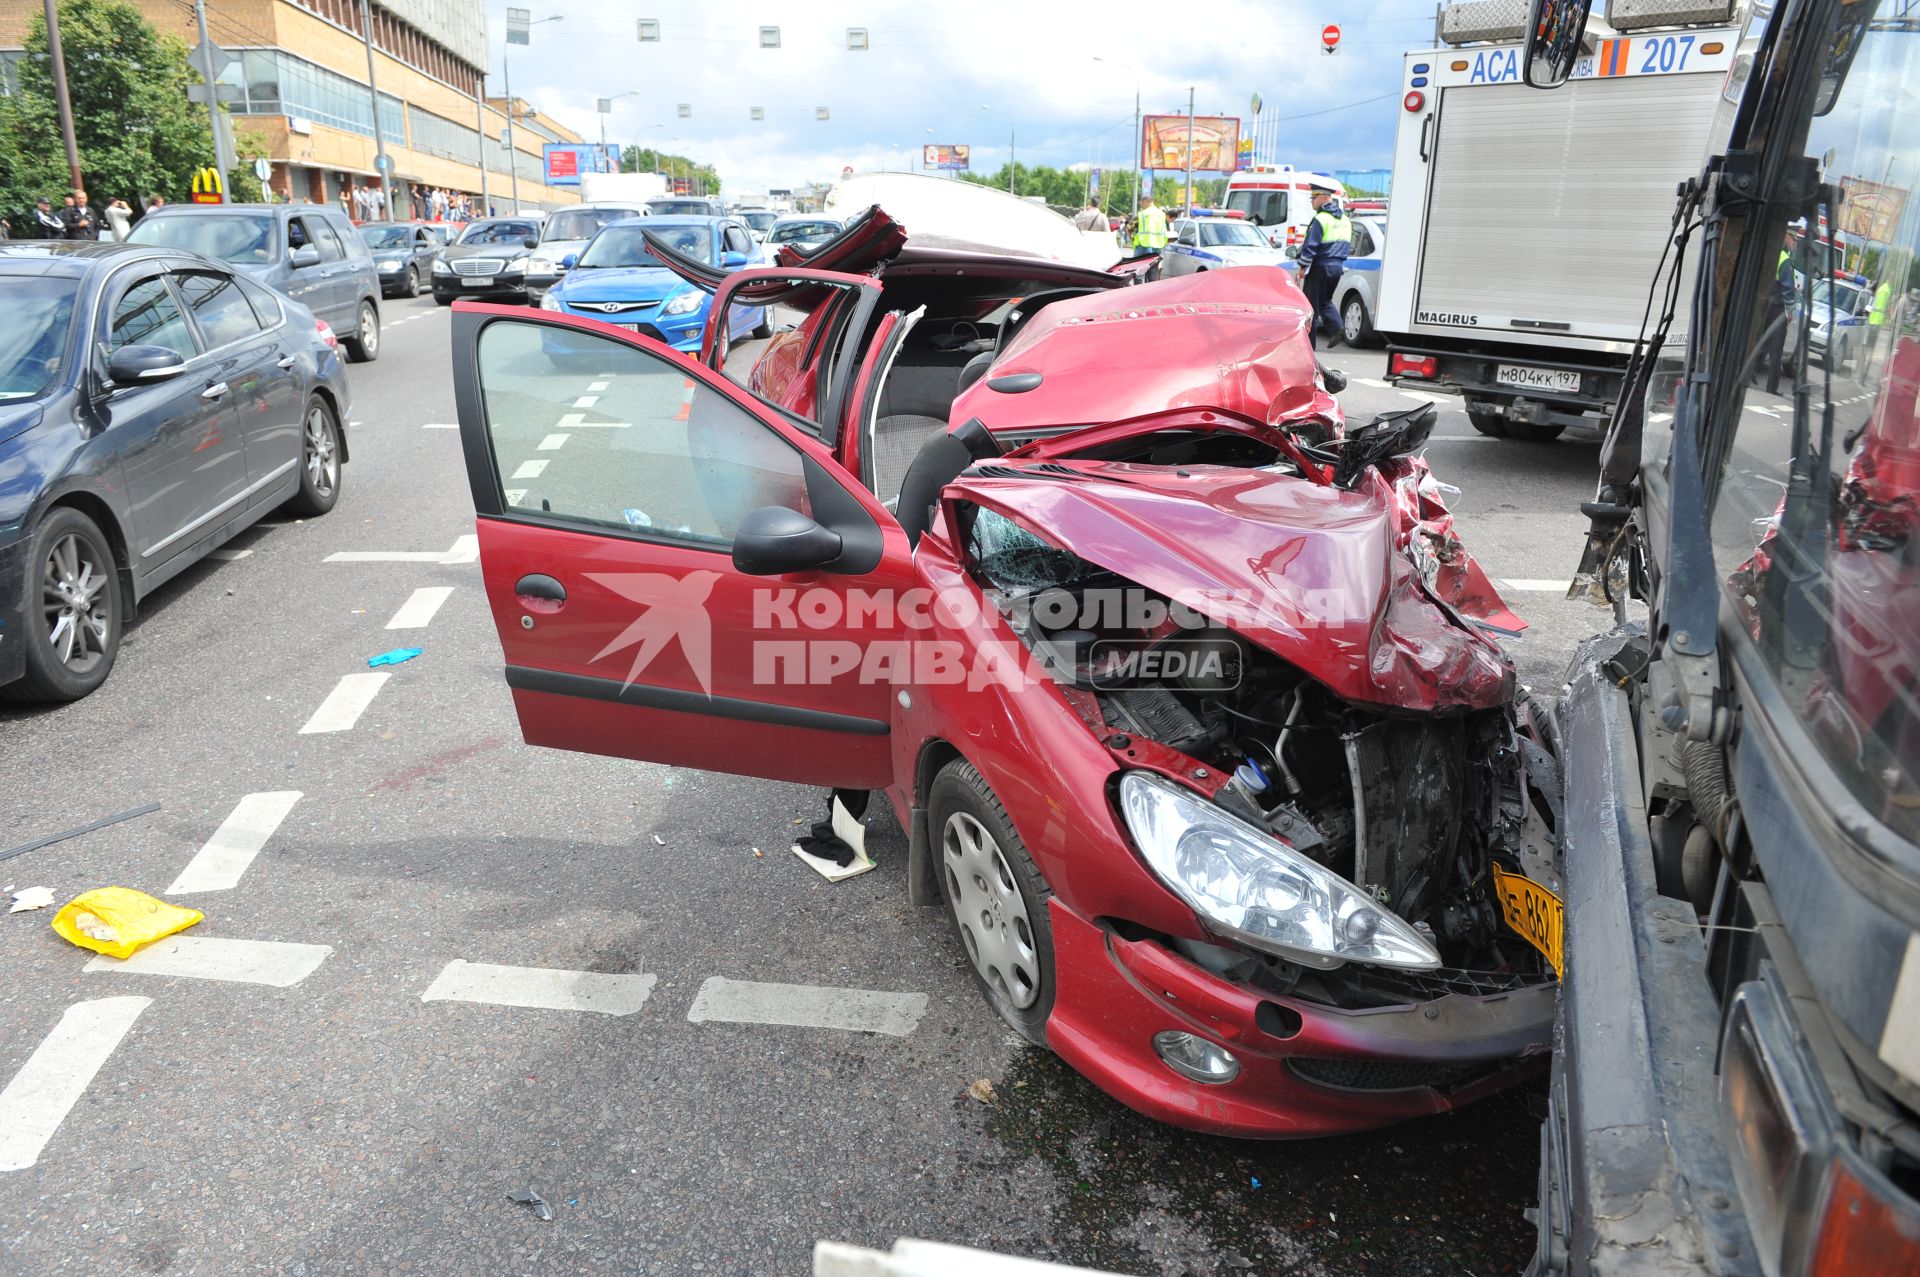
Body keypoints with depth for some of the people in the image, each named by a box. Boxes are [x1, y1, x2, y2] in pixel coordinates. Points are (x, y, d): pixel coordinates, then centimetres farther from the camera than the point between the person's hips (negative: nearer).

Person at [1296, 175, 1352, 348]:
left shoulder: (1321, 219, -15)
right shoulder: (1345, 219, 12)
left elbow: (1310, 246, -18)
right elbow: (1347, 246, 17)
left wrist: (1303, 267, -11)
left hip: (1320, 267, -8)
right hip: (1338, 267, 8)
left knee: (1311, 304, 0)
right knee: (1325, 300, 22)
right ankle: (1335, 329, 3)